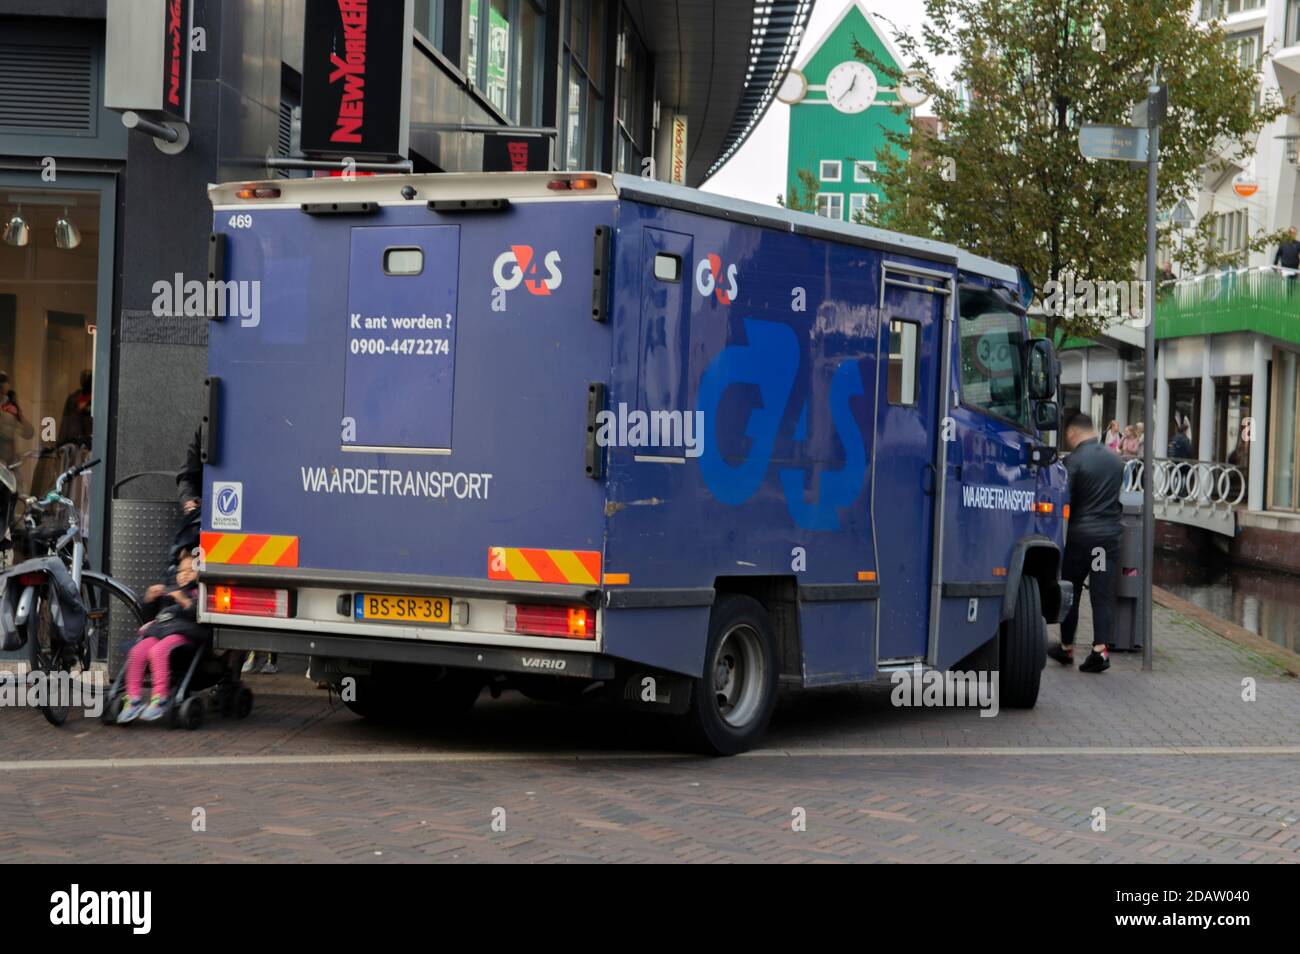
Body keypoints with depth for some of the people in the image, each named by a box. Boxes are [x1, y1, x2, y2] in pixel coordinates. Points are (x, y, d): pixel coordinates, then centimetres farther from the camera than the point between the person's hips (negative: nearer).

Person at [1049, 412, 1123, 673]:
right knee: (1103, 594, 2)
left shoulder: (1074, 461, -10)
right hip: (1110, 534, 4)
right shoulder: (1116, 461, 9)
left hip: (1080, 534, -4)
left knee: (1071, 592, 10)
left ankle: (1066, 647, 19)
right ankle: (1101, 649, -7)